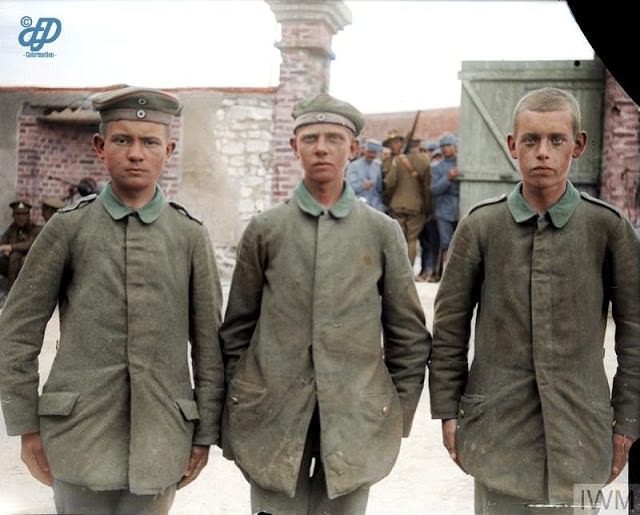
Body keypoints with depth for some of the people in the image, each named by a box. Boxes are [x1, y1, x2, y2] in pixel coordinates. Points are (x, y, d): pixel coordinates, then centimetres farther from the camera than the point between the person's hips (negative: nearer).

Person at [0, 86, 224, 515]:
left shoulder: (191, 236, 1)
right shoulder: (68, 227, 0)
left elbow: (210, 344, 4)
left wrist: (205, 434, 3)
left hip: (160, 440, 1)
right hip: (80, 434, -1)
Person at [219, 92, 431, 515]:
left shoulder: (382, 231, 2)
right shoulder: (264, 230, 3)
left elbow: (408, 333, 6)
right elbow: (237, 328, 9)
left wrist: (400, 416, 6)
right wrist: (237, 403, 8)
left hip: (355, 421, 0)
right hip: (273, 419, 0)